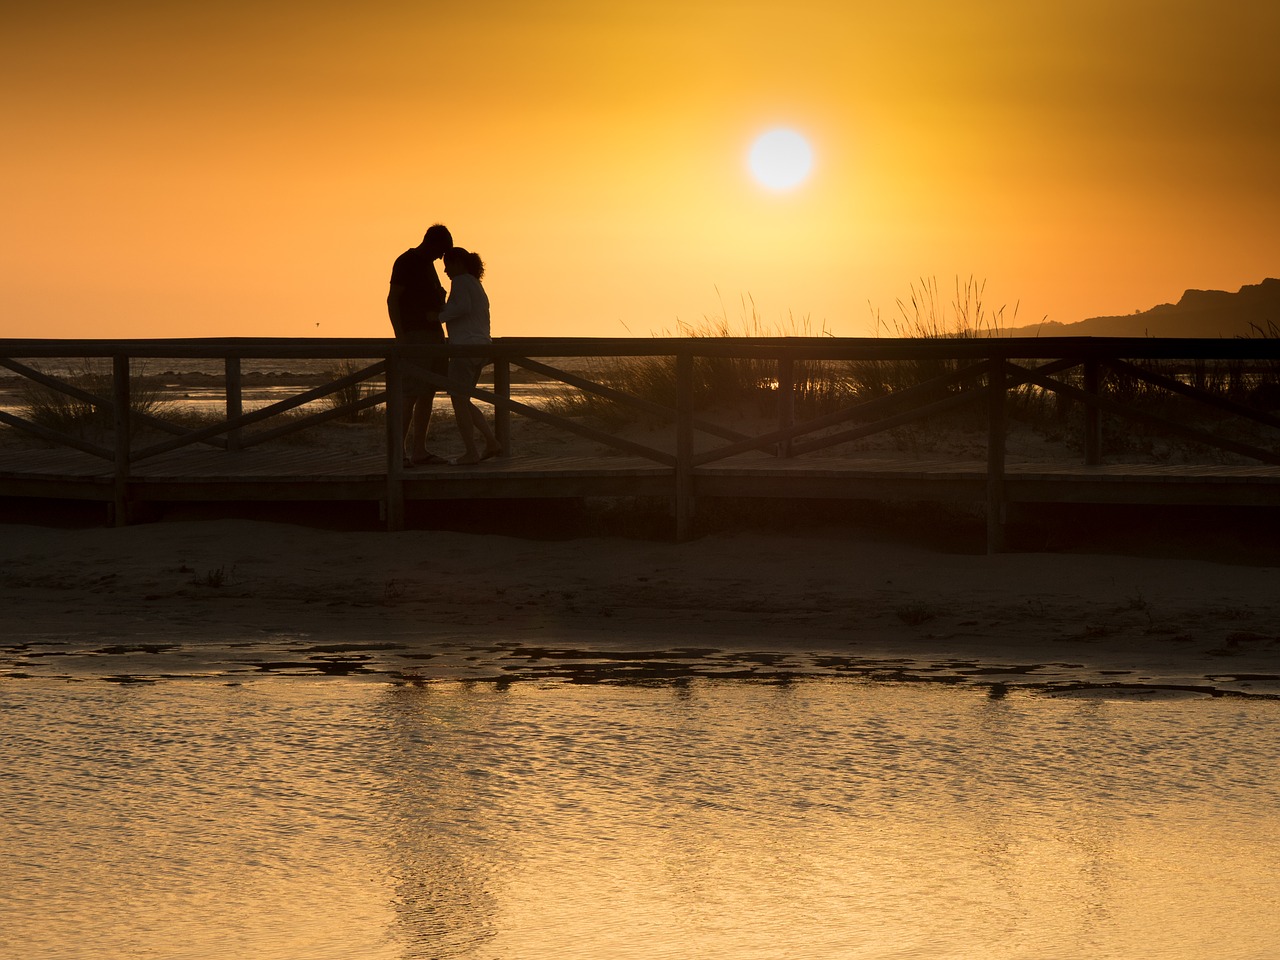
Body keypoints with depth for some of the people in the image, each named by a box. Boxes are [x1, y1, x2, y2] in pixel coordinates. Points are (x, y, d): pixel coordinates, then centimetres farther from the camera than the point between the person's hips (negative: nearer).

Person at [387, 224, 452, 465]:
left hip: (432, 334, 9)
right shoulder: (406, 262, -8)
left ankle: (418, 450, 9)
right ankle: (398, 450, -15)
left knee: (428, 393, 7)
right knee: (411, 393, -14)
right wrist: (400, 336, -20)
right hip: (414, 335, -9)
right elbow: (392, 300, -13)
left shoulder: (427, 264, 18)